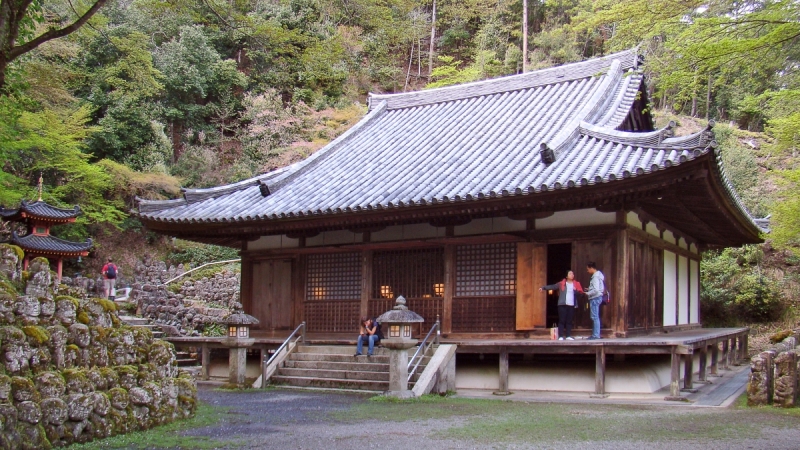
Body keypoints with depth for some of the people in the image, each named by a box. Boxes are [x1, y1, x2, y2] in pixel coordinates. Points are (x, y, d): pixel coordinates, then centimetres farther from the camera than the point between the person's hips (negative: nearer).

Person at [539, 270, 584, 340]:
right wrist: (543, 288, -11)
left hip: (572, 305, 2)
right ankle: (561, 336, -2)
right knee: (562, 320, -4)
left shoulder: (576, 284, 10)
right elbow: (552, 286, 0)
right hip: (562, 305, -2)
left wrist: (576, 290, -16)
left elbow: (580, 292, 5)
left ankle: (568, 336, 8)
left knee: (569, 321, 4)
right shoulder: (561, 284, 4)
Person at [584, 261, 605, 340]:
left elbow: (596, 290, -23)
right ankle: (595, 334, 17)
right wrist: (589, 290, 11)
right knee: (595, 317, 13)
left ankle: (596, 335, -7)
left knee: (595, 317, -8)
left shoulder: (595, 277, -15)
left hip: (595, 298, -11)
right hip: (595, 298, 11)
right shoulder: (597, 275, 16)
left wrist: (588, 293, -11)